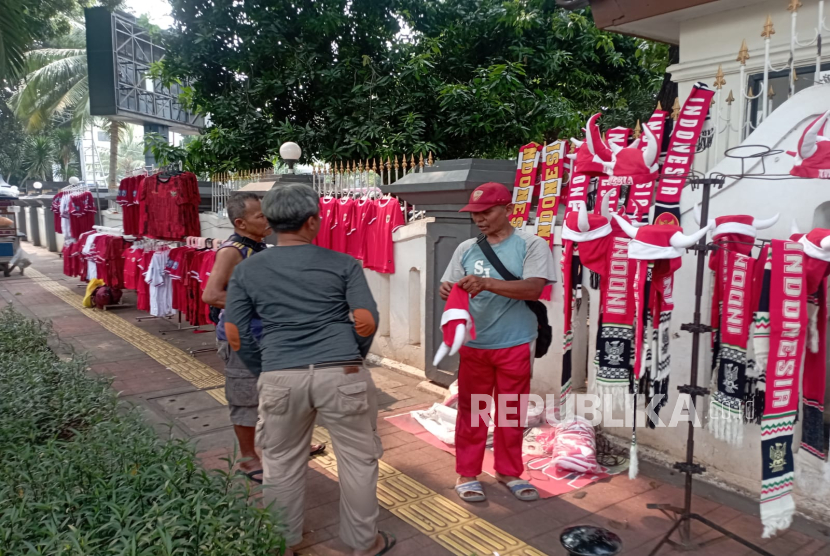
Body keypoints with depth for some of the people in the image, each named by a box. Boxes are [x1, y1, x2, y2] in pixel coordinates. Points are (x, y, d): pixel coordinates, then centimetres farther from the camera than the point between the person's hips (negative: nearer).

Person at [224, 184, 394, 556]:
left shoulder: (247, 270, 6)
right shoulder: (343, 263, 0)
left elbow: (235, 335, 5)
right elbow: (366, 322, -3)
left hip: (280, 378, 2)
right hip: (341, 375, -1)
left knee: (281, 465, 18)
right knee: (358, 460, 14)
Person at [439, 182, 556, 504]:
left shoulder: (532, 245, -6)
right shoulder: (466, 249, 6)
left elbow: (534, 288, -19)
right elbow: (450, 288, 6)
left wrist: (487, 283, -30)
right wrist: (447, 291, -19)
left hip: (515, 346, -2)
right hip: (473, 346, 2)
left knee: (511, 413, 12)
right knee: (470, 411, 10)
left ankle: (509, 472, 30)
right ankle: (466, 474, 25)